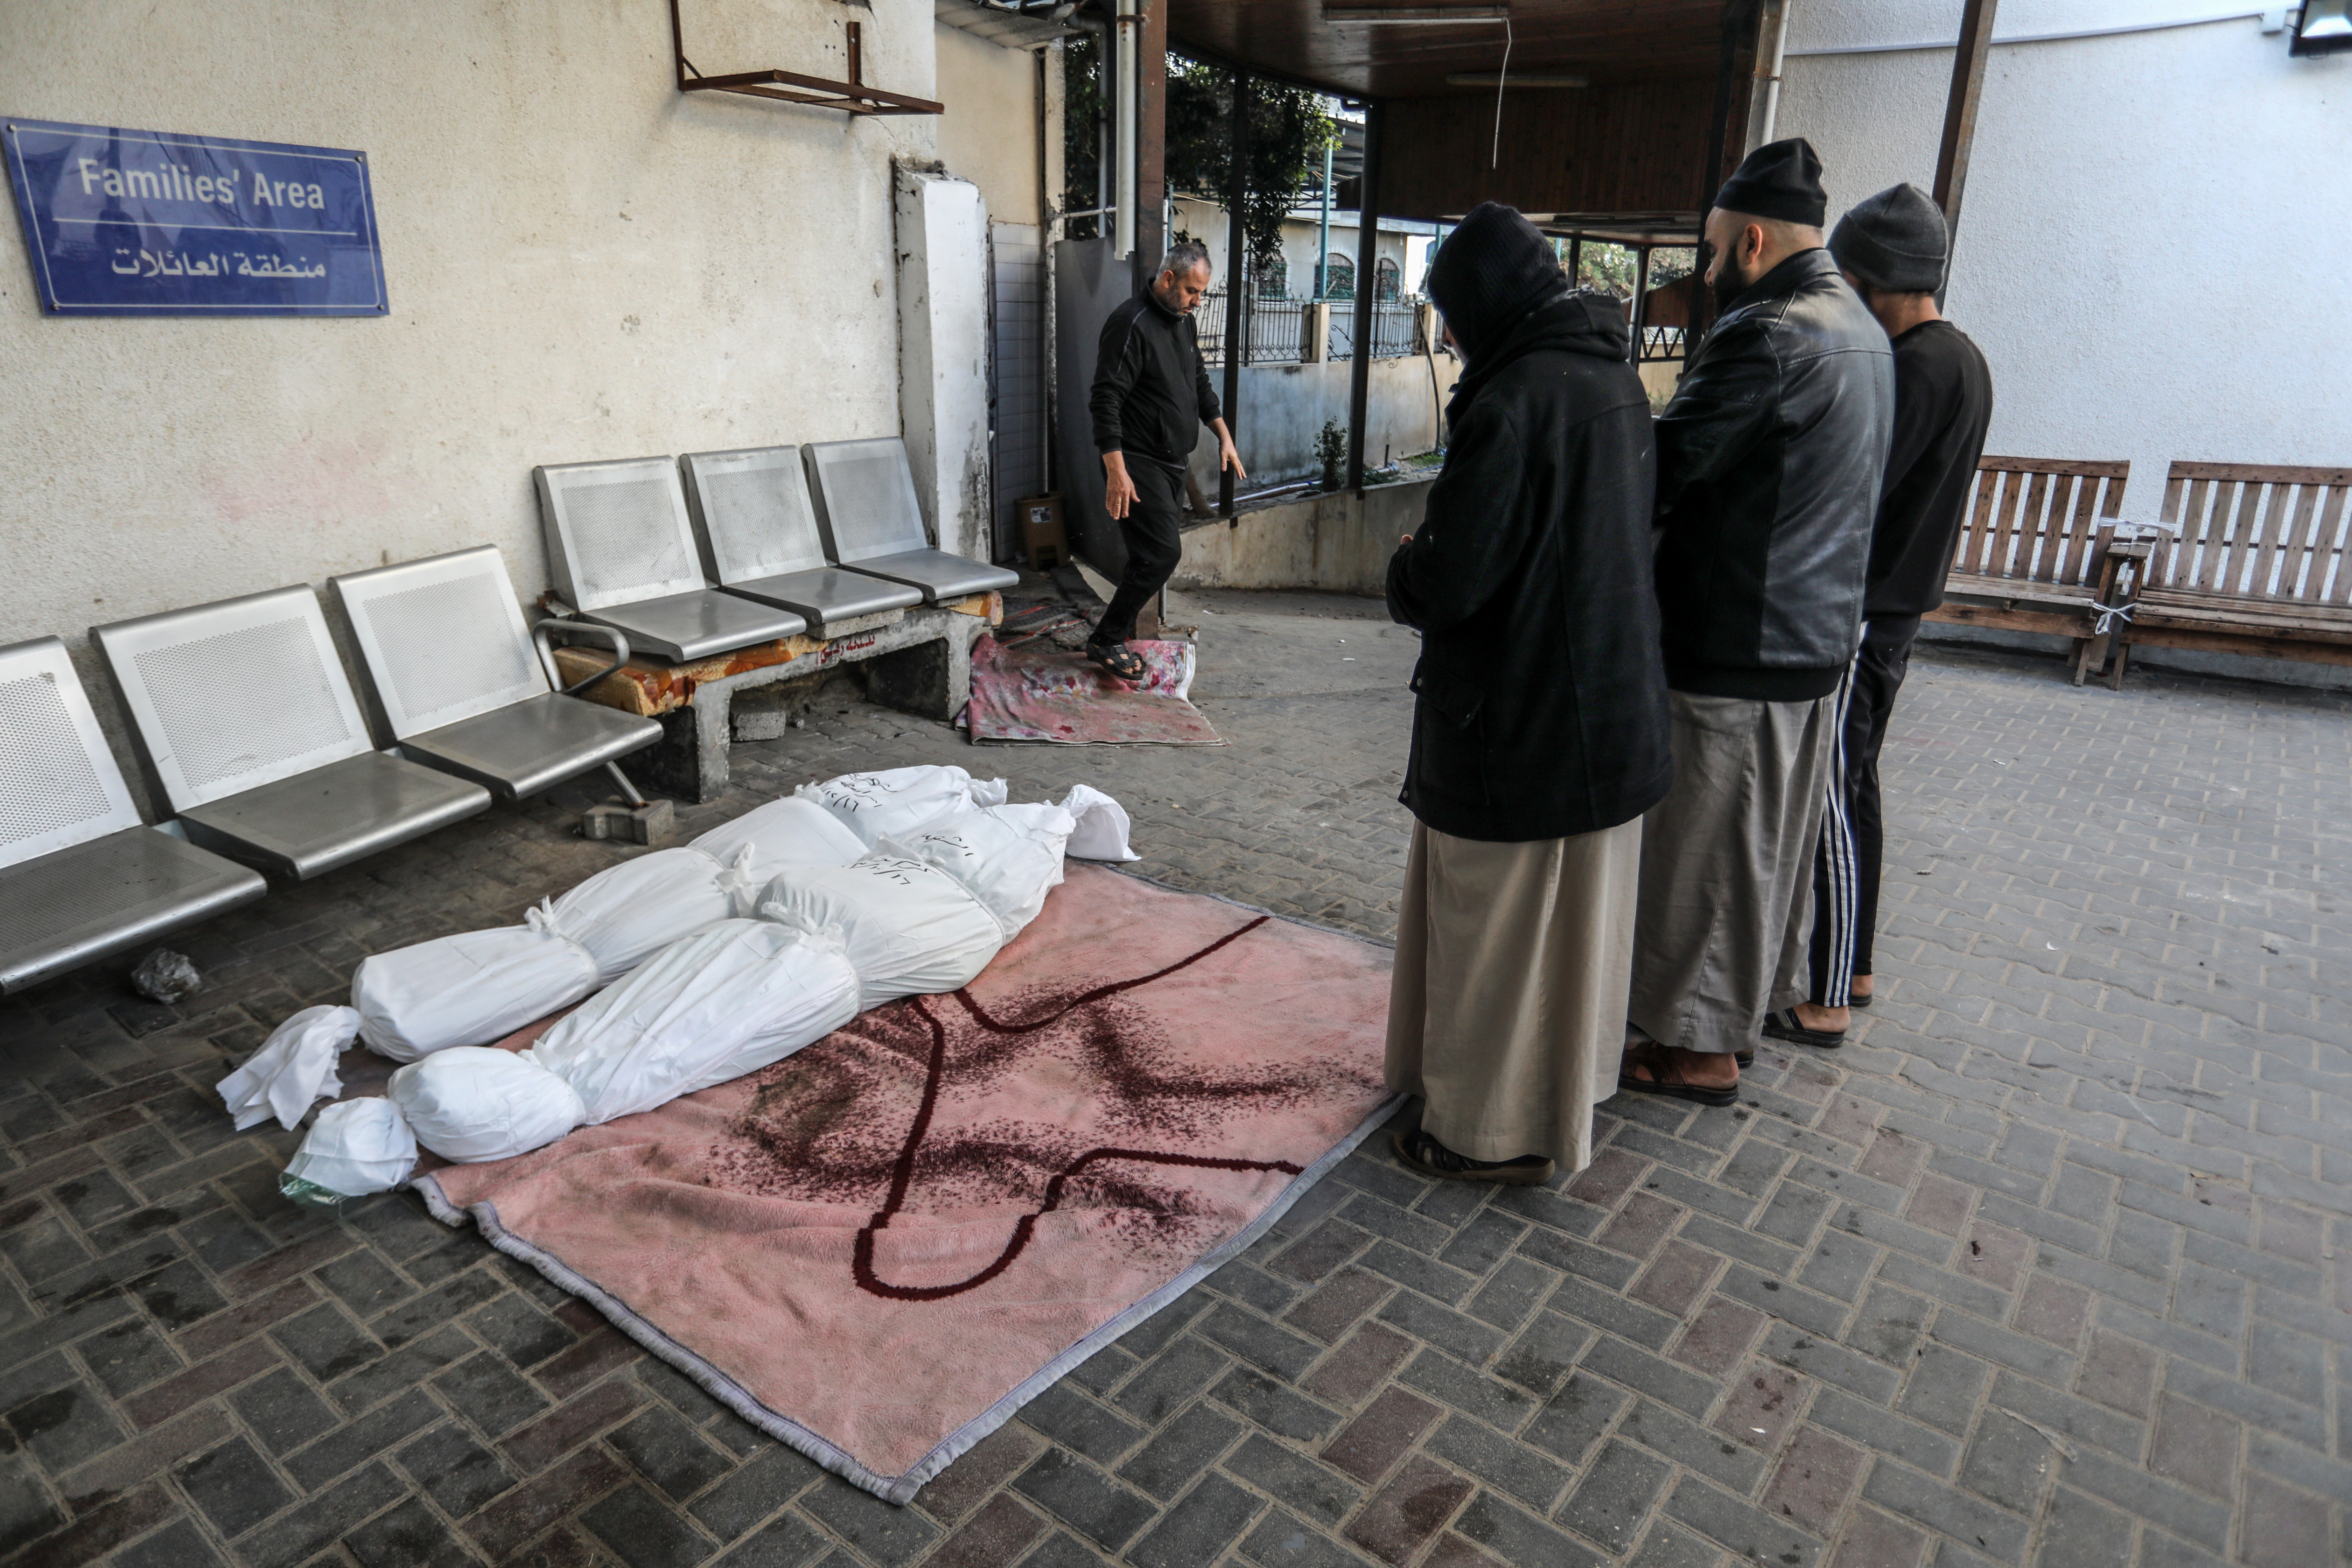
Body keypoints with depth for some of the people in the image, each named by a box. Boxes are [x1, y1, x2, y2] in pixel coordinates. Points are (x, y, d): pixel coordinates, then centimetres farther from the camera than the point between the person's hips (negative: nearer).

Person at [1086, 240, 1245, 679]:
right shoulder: (1131, 324, -15)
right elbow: (1106, 401, -19)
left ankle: (1121, 635, 18)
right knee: (1162, 553, -14)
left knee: (1155, 555, 8)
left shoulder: (1184, 322, 14)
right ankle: (1105, 641, -4)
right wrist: (1116, 472, -25)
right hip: (1137, 462, -9)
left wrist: (1224, 436, 20)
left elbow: (1200, 384, 28)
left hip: (1173, 462, 9)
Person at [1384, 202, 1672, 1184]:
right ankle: (1561, 1090, 39)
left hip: (1515, 720, -9)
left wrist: (1405, 566, -1)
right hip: (1611, 707, 9)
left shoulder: (1512, 403, -22)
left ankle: (1495, 1128, 22)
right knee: (1573, 910, 21)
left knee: (1497, 925, 6)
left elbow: (1448, 581, -25)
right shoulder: (1614, 381, 6)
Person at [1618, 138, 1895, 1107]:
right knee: (1770, 839, 18)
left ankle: (1698, 1045, 15)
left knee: (1707, 846, 2)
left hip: (1737, 651, -9)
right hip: (1816, 638, 10)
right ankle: (1739, 1006, 34)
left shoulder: (1767, 336, -18)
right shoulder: (1860, 331, 13)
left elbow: (1662, 471, -21)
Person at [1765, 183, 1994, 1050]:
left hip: (1859, 613, -10)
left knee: (1833, 802, -4)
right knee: (1856, 789, 17)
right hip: (1900, 603, 10)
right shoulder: (1964, 358, 13)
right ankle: (1853, 967, 30)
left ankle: (1827, 1004, 5)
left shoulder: (1914, 366, -18)